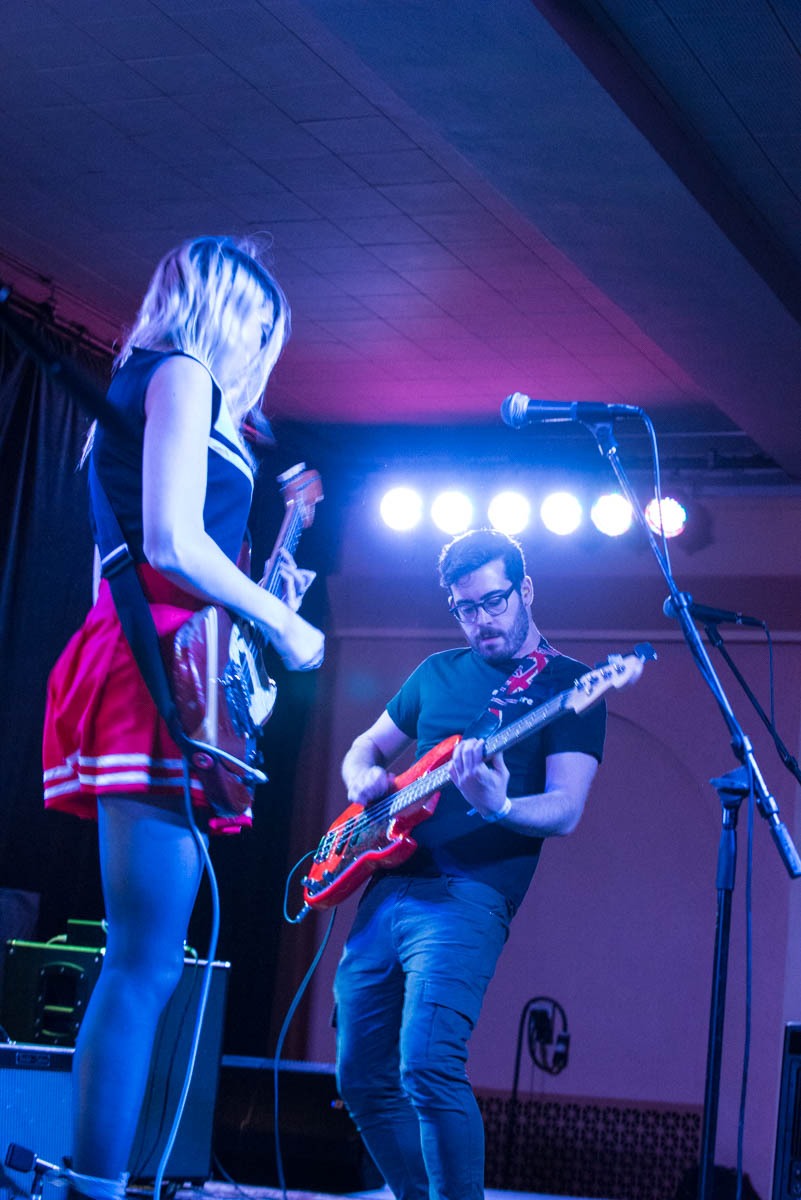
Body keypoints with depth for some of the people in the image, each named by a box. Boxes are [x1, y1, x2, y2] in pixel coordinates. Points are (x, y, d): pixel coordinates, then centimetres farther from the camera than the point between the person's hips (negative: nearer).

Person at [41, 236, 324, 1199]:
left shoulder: (141, 384, 27)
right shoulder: (183, 373, -3)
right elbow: (172, 545, -15)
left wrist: (263, 595, 28)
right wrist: (282, 623, -4)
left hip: (146, 672, 10)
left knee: (138, 961, 7)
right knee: (146, 961, -14)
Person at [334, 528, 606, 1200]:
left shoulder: (568, 685, 1)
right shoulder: (439, 673, 19)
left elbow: (565, 811, -9)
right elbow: (365, 747, 29)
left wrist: (498, 806, -29)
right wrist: (366, 778, 4)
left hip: (466, 897, -7)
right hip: (385, 887, 7)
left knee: (427, 1068, -22)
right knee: (364, 1078, 9)